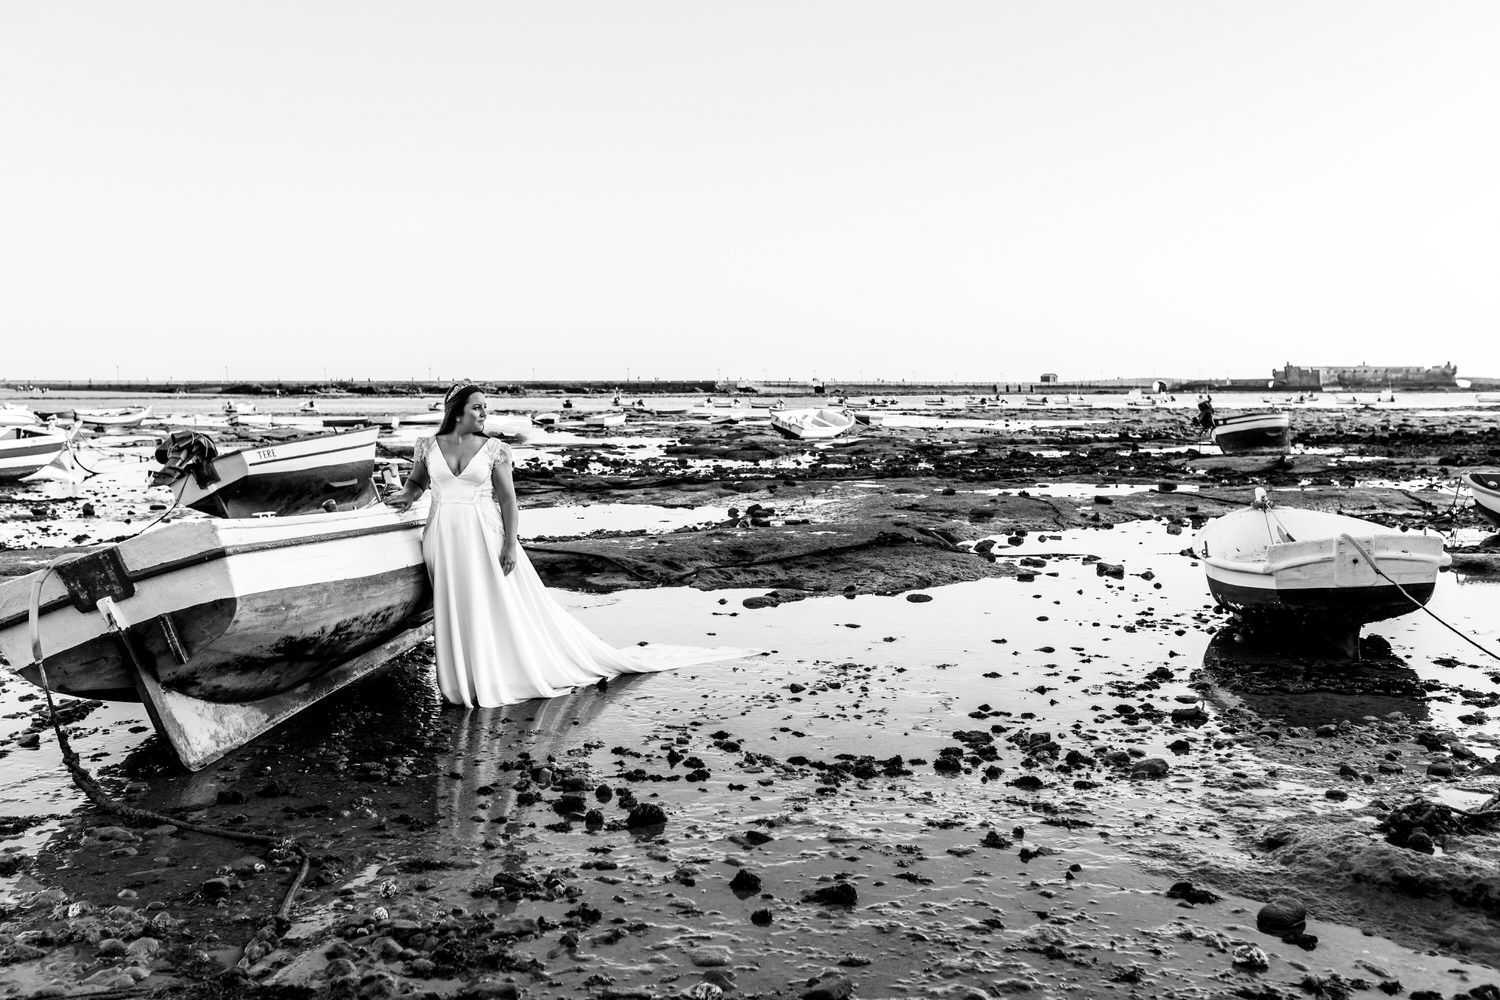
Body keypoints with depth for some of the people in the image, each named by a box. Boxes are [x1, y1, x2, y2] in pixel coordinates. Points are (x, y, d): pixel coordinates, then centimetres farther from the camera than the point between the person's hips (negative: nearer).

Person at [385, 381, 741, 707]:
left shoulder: (493, 449, -3)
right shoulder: (428, 446, 3)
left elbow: (508, 499, -4)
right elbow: (416, 480, 20)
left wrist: (511, 544, -11)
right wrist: (406, 497, -2)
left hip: (486, 536, -2)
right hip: (445, 539, 2)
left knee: (505, 607, 1)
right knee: (459, 611, 8)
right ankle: (472, 681, 22)